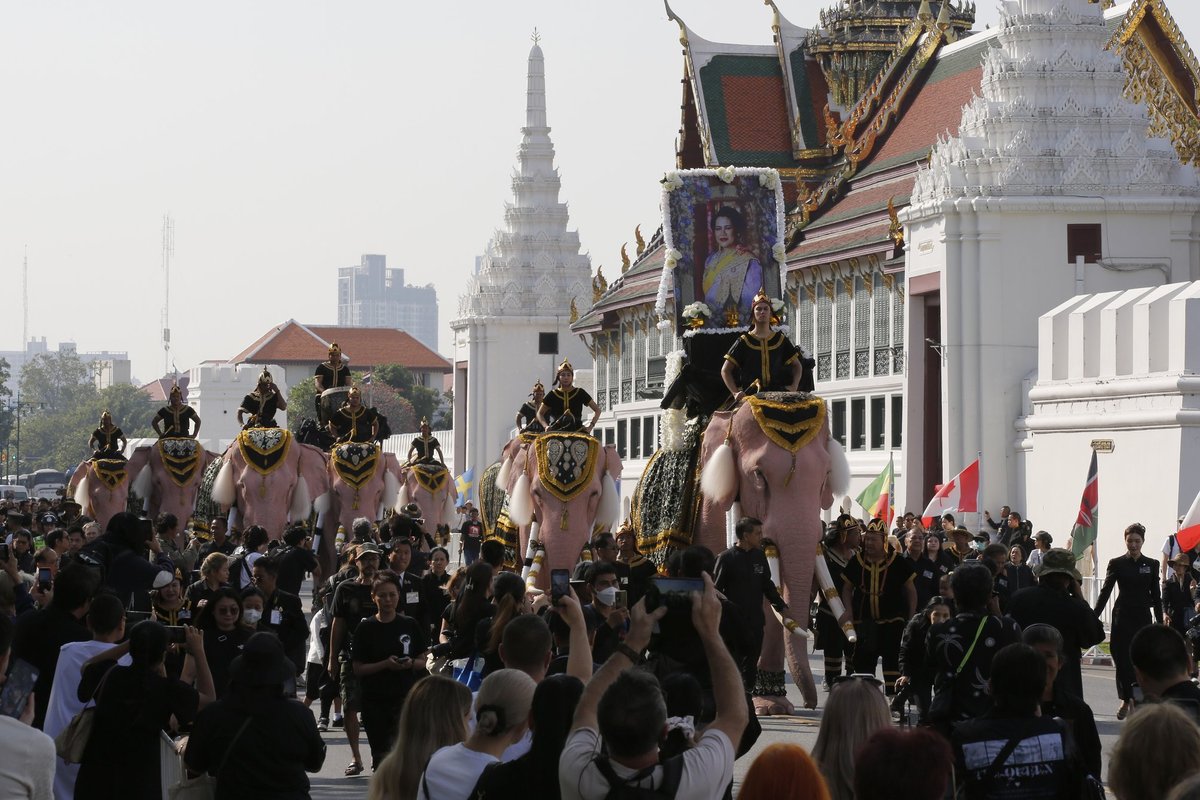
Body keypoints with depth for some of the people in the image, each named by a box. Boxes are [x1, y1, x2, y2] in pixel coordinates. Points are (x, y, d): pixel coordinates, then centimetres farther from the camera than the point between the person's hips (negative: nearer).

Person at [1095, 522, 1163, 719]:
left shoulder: (1151, 565, 6)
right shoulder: (1117, 564, 2)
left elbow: (1156, 596, 10)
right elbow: (1105, 592, 1)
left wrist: (1160, 622, 6)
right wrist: (1093, 617, -5)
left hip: (1143, 616, 1)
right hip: (1122, 616, -1)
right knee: (1122, 659, -2)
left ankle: (1134, 699, 4)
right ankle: (1126, 700, 6)